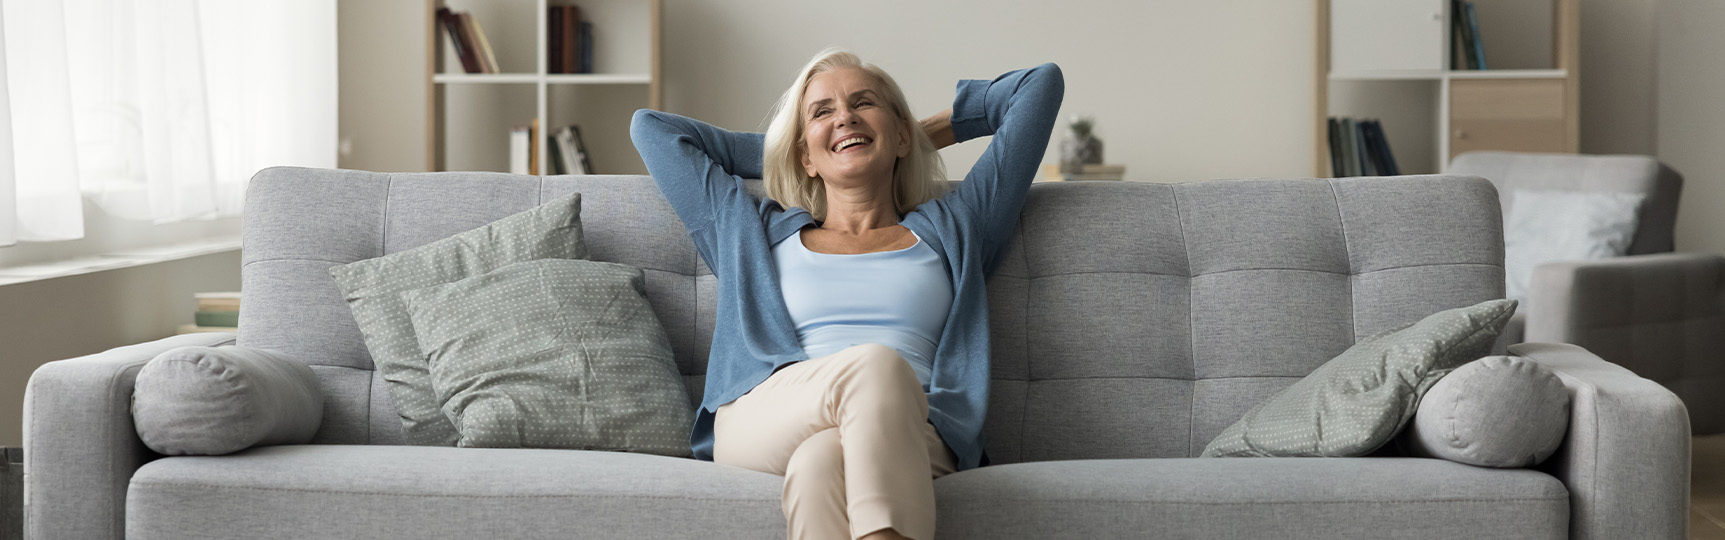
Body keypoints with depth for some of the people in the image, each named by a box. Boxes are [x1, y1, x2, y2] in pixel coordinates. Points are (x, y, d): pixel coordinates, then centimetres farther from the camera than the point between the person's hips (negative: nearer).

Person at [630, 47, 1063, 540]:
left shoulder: (950, 230, 29)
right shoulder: (755, 234, 32)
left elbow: (1041, 84, 33)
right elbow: (652, 127, 42)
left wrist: (931, 132, 44)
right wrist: (775, 152, 44)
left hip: (910, 436, 0)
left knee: (821, 460, -39)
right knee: (876, 364, -37)